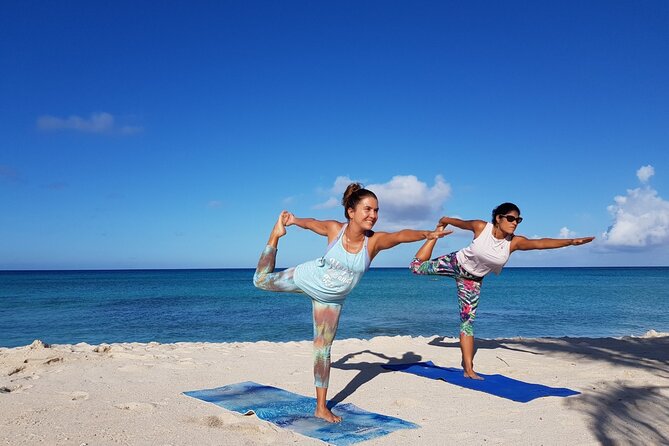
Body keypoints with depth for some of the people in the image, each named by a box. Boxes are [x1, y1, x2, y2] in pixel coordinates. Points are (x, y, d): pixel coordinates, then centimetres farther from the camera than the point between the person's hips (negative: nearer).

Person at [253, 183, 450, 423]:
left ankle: (321, 407, 19)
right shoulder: (335, 229, -26)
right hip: (307, 277, 0)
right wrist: (294, 221, -21)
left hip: (331, 299, 1)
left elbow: (401, 235, -46)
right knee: (262, 280, 16)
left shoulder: (374, 241, -27)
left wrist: (426, 234, -61)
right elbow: (311, 223, -6)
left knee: (323, 348, 6)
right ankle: (276, 234, 36)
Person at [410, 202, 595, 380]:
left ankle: (468, 369, 5)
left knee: (468, 321, 0)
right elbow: (460, 222, -7)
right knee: (417, 266, 9)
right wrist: (443, 221, 10)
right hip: (455, 263, -1)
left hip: (472, 280, 1)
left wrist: (571, 241, -46)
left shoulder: (514, 242, -22)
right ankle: (438, 232, 31)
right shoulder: (481, 227, -25)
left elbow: (541, 243, -34)